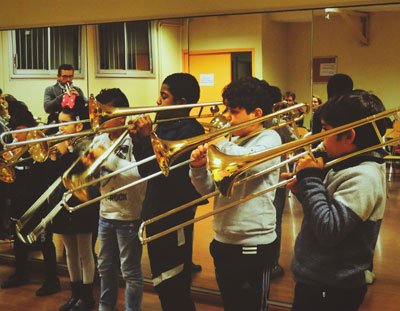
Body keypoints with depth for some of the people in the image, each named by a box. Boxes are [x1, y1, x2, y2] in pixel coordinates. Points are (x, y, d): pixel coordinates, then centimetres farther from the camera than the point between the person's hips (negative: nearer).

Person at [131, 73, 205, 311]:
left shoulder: (190, 130, -16)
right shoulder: (165, 127, 11)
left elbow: (163, 169, -25)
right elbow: (146, 171, 12)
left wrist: (147, 138, -18)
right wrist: (139, 140, 0)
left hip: (175, 219, -9)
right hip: (156, 213, 9)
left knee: (175, 291, 2)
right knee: (164, 287, 21)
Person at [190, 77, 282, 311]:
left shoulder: (269, 138, -9)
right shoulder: (231, 143, 9)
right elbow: (207, 189, 8)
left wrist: (219, 145, -18)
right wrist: (198, 167, -11)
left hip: (253, 246, -7)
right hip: (223, 241, 7)